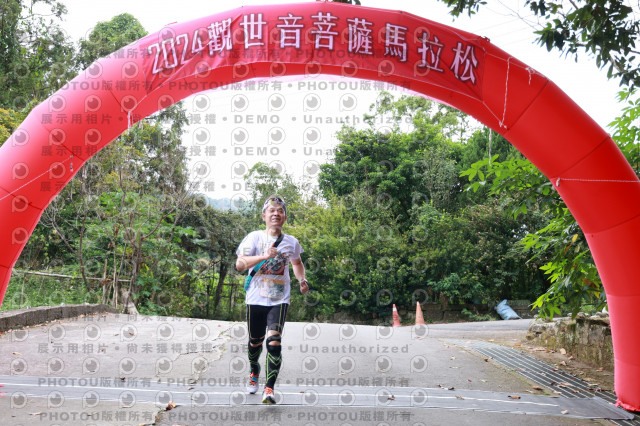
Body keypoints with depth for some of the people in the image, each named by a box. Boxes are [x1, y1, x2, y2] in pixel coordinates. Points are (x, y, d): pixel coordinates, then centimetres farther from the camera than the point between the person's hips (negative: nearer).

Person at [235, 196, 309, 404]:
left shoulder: (292, 242, 6)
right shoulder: (254, 237, -3)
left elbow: (297, 263, 27)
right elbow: (239, 264, -14)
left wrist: (302, 280, 9)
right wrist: (265, 256, -25)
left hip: (279, 300, 0)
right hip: (256, 298, 0)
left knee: (274, 341, -17)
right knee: (255, 341, 14)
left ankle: (269, 389, -13)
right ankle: (254, 371, 45)